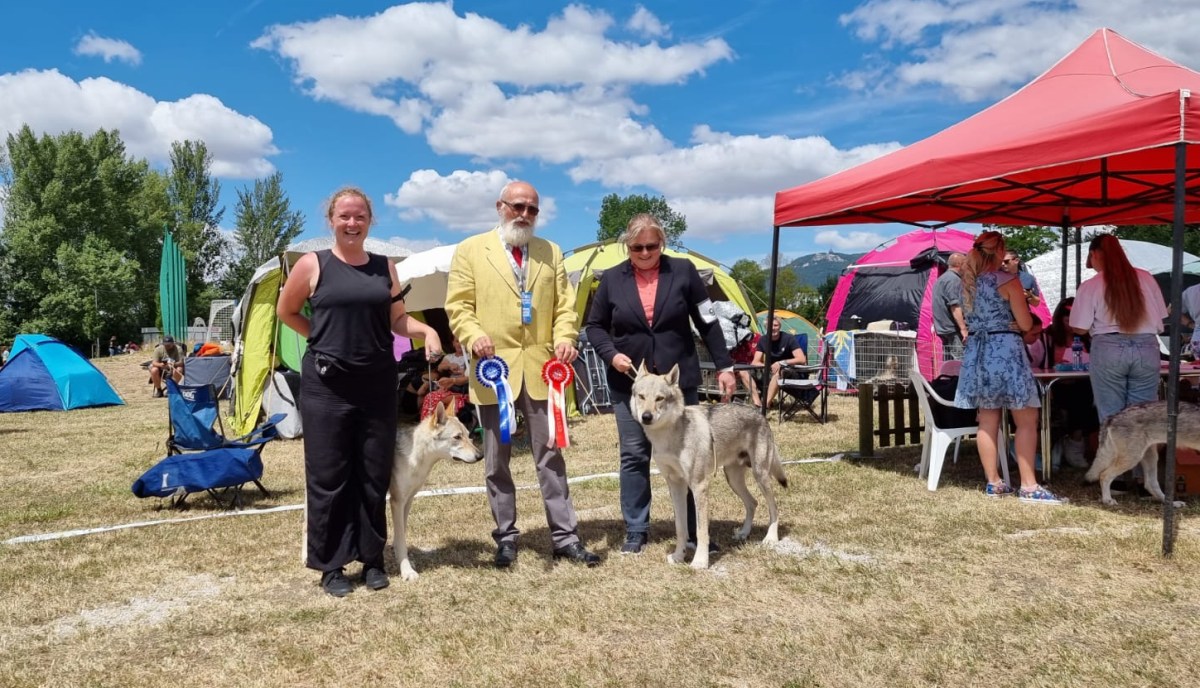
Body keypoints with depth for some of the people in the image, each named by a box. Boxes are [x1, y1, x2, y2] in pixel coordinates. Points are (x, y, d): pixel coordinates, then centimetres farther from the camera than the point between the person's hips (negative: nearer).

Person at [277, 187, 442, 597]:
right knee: (328, 476, 3)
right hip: (326, 385, -3)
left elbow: (398, 319, 12)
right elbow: (286, 312, 9)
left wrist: (427, 331, -6)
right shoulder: (313, 265, -2)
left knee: (375, 474, 9)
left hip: (378, 383, 3)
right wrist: (324, 339, 3)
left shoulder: (385, 268, 8)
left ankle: (372, 559, 23)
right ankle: (330, 565, 16)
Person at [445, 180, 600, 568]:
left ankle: (565, 537, 12)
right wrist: (474, 336, -18)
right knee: (496, 461, 7)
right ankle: (506, 538, 18)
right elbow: (458, 306, 0)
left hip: (540, 369, 2)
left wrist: (564, 339, -9)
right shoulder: (471, 250, 6)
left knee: (550, 457, 5)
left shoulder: (551, 253, 14)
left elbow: (564, 306, 10)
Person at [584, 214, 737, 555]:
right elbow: (594, 326, 8)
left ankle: (695, 529, 19)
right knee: (634, 455, 5)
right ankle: (636, 530, 17)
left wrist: (724, 366, 0)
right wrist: (611, 355, -10)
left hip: (679, 379, 0)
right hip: (629, 382, 1)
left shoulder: (683, 271, -2)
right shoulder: (612, 279, 0)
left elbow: (707, 322, 2)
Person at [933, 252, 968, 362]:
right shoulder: (954, 279, -12)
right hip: (953, 329, -10)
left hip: (943, 328, 10)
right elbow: (955, 306, -20)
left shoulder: (941, 279, 20)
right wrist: (963, 328, -20)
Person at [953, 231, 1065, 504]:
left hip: (976, 351, 7)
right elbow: (1026, 324, -7)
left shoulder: (968, 281, 10)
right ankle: (1029, 486, -2)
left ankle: (993, 483, 12)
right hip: (1005, 349, -7)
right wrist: (1022, 302, 13)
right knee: (1026, 421, -1)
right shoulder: (1008, 280, -9)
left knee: (987, 421, 8)